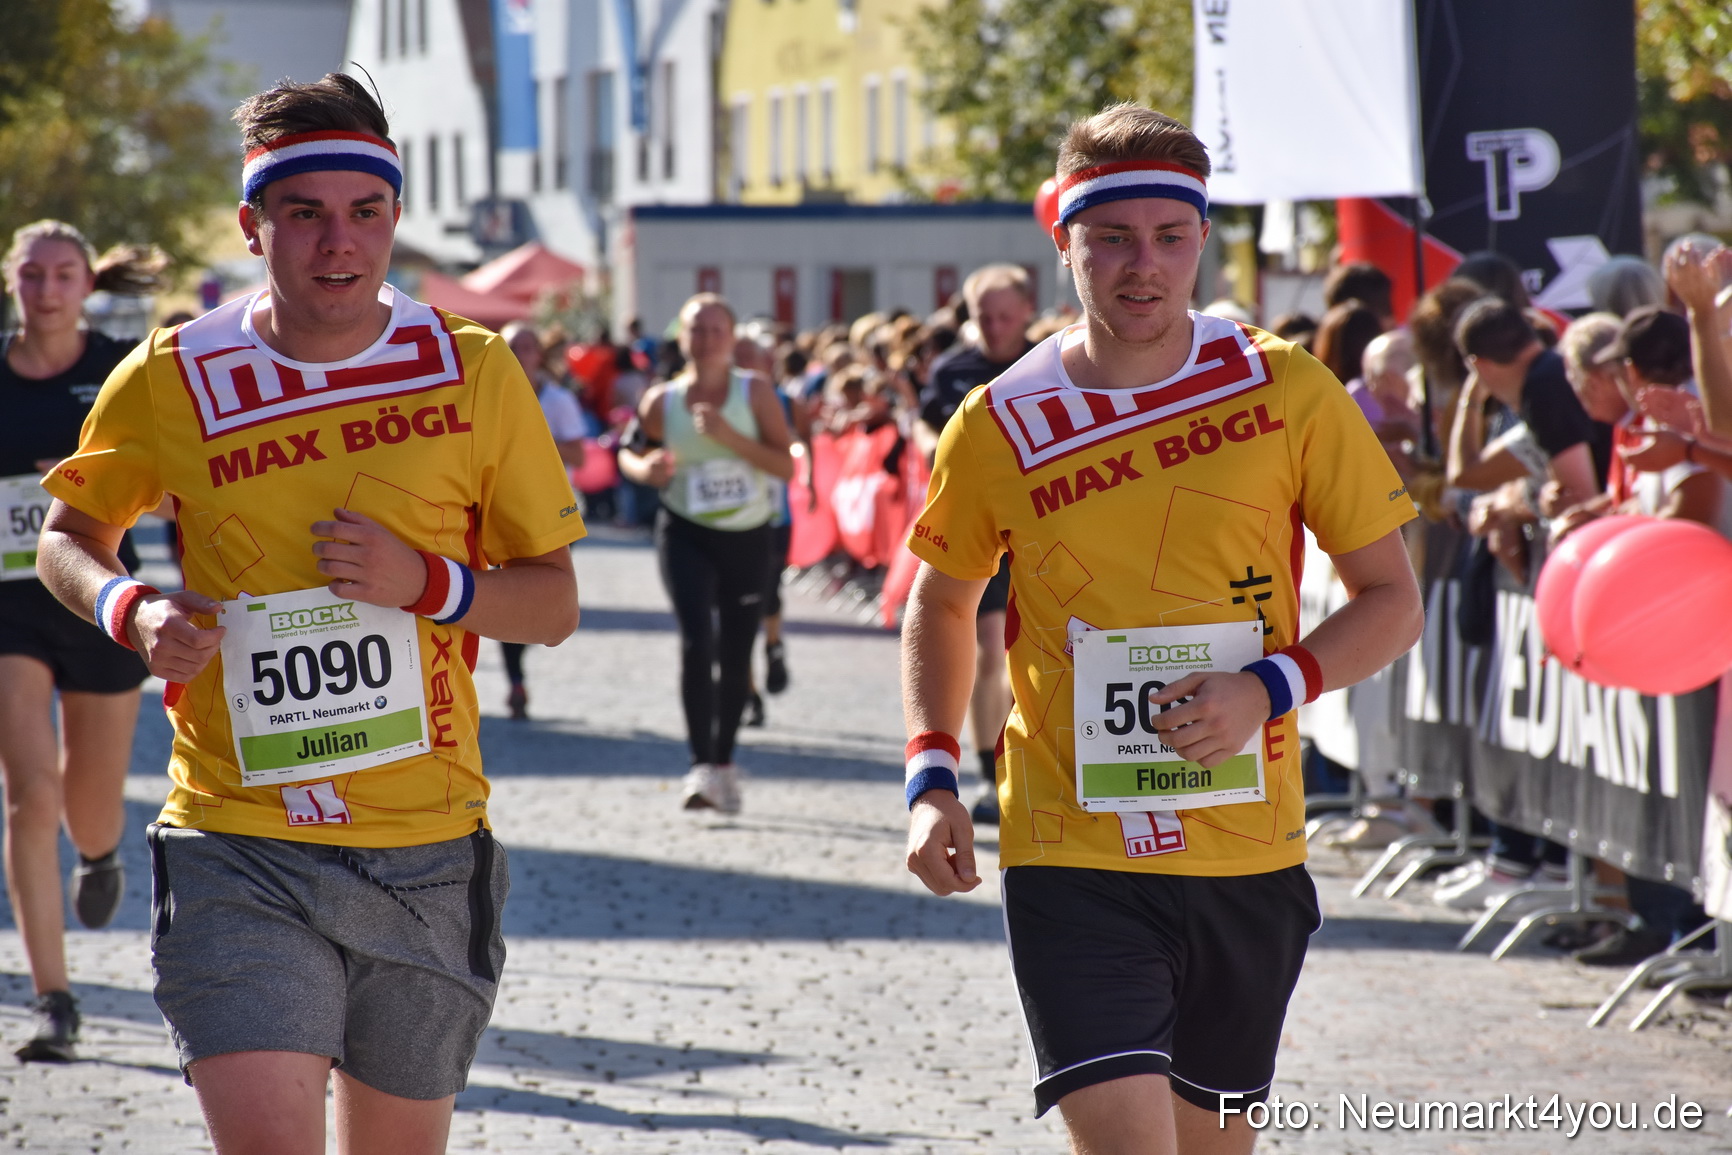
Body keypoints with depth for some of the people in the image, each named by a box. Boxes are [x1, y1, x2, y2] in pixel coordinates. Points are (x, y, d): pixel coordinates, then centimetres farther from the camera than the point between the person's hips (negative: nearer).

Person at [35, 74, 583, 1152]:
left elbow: (554, 601, 7)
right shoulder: (170, 379, -1)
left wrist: (428, 582, -13)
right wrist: (129, 608, -6)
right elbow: (70, 531, 16)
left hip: (426, 854, 2)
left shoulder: (475, 373, 0)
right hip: (236, 851, -2)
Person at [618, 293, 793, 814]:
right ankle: (701, 766, -19)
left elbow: (786, 465, -12)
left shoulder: (756, 392, -7)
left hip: (747, 536, 1)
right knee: (697, 640, -19)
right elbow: (630, 450, 11)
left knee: (735, 654, 9)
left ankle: (724, 761, 30)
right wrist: (645, 469, -12)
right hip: (685, 532, -1)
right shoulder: (662, 401, -5)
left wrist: (731, 437, -23)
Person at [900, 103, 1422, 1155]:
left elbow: (1393, 602, 2)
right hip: (1071, 857, -2)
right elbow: (941, 602, 15)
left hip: (1246, 854, 2)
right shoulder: (999, 427, -2)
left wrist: (1270, 687, -15)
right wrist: (932, 775, 2)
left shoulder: (1290, 393, -3)